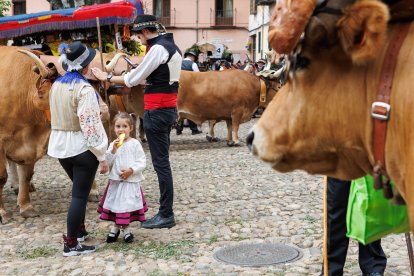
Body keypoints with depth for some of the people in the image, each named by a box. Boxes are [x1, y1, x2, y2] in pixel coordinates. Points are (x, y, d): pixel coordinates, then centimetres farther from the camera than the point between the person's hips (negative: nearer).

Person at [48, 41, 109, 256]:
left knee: (79, 189, 24)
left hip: (60, 146, 8)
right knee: (80, 195, 1)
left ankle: (79, 230, 34)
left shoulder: (56, 85, 5)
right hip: (82, 148, -8)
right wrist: (101, 156, -17)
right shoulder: (84, 89, -19)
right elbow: (90, 126, -22)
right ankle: (71, 244, 6)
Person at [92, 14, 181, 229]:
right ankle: (165, 212, 19)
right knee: (162, 161, 13)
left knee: (160, 162, -5)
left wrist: (106, 77, 0)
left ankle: (166, 216, 0)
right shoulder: (171, 46, 15)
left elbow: (133, 79, -12)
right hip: (168, 108, 10)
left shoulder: (158, 48, -15)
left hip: (157, 111, -10)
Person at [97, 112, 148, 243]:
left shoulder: (135, 144, -6)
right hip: (115, 181, 3)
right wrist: (113, 150, -16)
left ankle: (126, 229, 19)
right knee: (115, 204, 9)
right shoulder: (113, 145, 3)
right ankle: (116, 227, 27)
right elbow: (107, 162, -3)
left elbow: (142, 162, -7)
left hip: (131, 181, -3)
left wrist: (131, 170, -19)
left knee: (128, 205, 2)